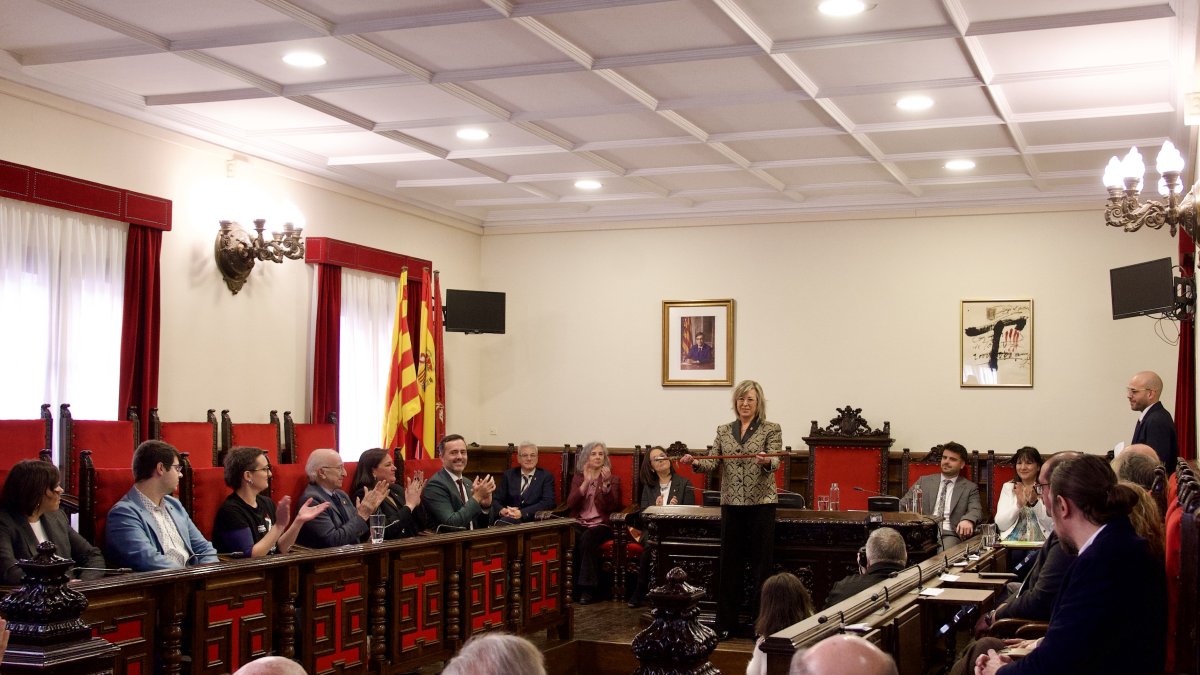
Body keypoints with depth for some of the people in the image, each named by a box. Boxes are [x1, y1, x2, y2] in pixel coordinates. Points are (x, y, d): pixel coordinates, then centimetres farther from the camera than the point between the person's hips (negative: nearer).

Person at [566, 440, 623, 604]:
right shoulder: (578, 478, 18)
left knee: (587, 538, -36)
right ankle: (572, 587, -26)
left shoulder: (613, 479, 13)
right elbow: (571, 504, 1)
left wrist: (606, 483, -15)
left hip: (601, 524, -2)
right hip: (579, 523, 2)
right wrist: (586, 482, -8)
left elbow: (611, 507, -3)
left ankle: (588, 589, -32)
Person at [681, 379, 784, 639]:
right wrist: (695, 462, -15)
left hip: (761, 503, -3)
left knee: (761, 563, 0)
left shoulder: (771, 430, 1)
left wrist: (766, 461, -34)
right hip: (732, 504, 3)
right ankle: (726, 623, 13)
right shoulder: (723, 431, 12)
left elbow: (775, 462, -11)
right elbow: (712, 463, 5)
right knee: (729, 564, 6)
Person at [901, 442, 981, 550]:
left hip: (950, 534, -1)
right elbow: (904, 503, 13)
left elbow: (976, 510, 0)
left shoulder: (970, 488, 15)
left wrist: (967, 520, -25)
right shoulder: (924, 481, 19)